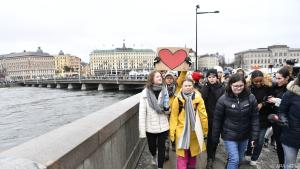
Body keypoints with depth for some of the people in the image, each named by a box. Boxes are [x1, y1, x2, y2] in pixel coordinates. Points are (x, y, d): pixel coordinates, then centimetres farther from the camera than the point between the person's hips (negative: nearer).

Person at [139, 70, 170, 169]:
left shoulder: (164, 91, -2)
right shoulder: (145, 92, -13)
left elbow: (167, 111, 5)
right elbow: (142, 113, -11)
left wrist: (167, 108, -18)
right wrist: (142, 131, -12)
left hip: (163, 126, 1)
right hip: (150, 127, -1)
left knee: (161, 148, 10)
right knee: (151, 146, 20)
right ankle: (154, 156, 54)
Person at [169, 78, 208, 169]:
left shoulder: (198, 98, -7)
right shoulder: (178, 99, -9)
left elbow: (203, 115, -1)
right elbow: (174, 117, -7)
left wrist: (205, 129, 4)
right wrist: (172, 132, -6)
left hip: (195, 131, 2)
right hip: (182, 130, -2)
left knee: (193, 152, 21)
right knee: (182, 155, 3)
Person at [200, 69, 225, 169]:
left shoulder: (221, 88, -2)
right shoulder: (205, 87, -1)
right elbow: (202, 98, -19)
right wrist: (207, 85, -16)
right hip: (208, 116, 0)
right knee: (210, 137, 4)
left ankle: (212, 155, 36)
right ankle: (210, 158, 18)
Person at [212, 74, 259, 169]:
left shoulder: (251, 98, -9)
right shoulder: (223, 99, -16)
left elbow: (255, 118, -2)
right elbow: (217, 120, -10)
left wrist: (254, 136, -4)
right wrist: (215, 138, -6)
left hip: (244, 135, 4)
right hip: (229, 135, -3)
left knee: (239, 159, 19)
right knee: (234, 159, -5)